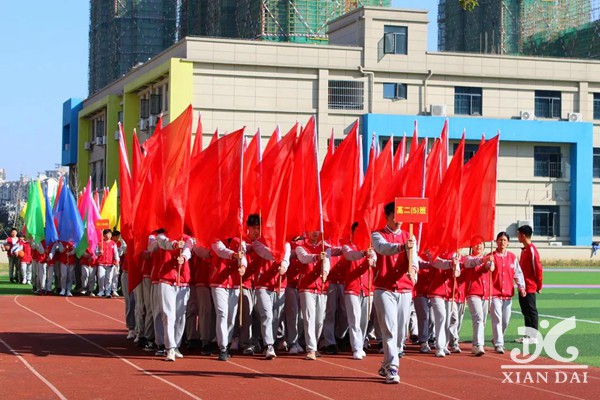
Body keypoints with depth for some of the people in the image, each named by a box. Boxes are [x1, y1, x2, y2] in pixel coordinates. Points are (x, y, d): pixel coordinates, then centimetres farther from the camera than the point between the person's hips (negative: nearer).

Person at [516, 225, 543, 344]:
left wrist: (539, 285, -12)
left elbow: (538, 268, -18)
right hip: (523, 287, 9)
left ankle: (534, 337, -1)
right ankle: (528, 335, 19)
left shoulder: (532, 250, -16)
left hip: (530, 287, -9)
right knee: (525, 311, 12)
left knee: (531, 311, -5)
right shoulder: (524, 249, 14)